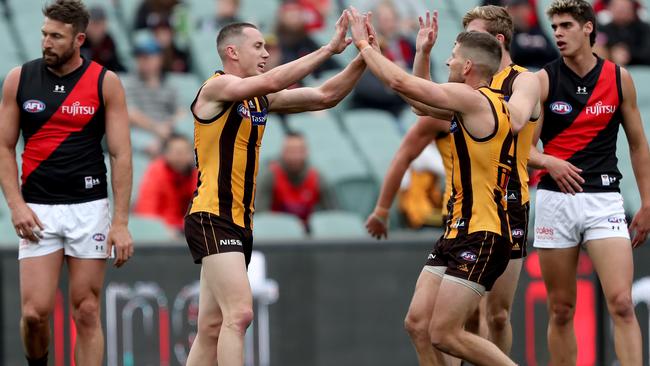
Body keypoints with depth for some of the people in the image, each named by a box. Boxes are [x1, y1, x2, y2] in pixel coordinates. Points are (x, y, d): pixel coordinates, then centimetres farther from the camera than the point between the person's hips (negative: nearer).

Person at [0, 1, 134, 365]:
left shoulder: (105, 82, -1)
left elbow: (121, 155, -2)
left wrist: (121, 223, -7)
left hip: (89, 207, -1)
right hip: (38, 211, 1)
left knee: (87, 313, 0)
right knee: (34, 312, -8)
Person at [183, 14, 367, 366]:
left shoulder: (260, 99, 14)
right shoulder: (216, 88, -9)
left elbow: (324, 96, 13)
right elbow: (271, 81, -25)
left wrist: (362, 60, 0)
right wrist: (329, 49, -22)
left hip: (240, 222, 9)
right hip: (212, 218, -9)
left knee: (212, 328, 8)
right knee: (239, 313, -20)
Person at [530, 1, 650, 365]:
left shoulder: (619, 78, 5)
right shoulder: (543, 80, 2)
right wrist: (549, 162, -22)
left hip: (604, 200, 0)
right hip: (555, 198, 0)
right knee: (561, 310, 4)